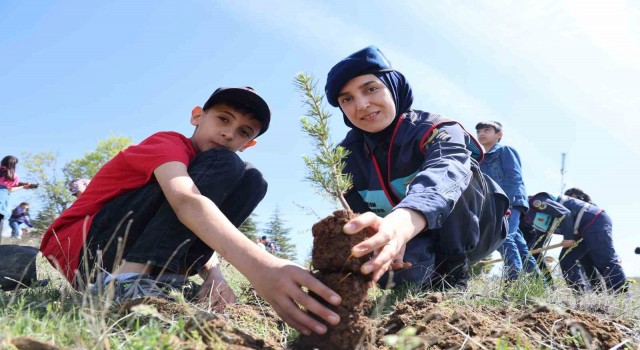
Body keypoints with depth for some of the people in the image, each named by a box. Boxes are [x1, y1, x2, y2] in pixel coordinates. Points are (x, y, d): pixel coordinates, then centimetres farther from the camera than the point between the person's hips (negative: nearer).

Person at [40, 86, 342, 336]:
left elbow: (200, 231, 8)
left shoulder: (213, 174, 14)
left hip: (148, 264, 7)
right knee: (224, 165, -20)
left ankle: (157, 282, -13)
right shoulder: (169, 143, -13)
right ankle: (124, 280, -29)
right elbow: (186, 201, -35)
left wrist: (213, 275, -17)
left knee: (251, 181, -5)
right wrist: (256, 263, -51)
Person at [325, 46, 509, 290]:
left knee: (456, 176, -32)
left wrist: (402, 222, -73)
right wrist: (383, 240, -44)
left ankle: (453, 275, -22)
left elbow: (445, 173, -49)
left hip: (473, 229, -3)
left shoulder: (436, 131, -25)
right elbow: (351, 214, -18)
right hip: (412, 245, 4)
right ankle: (433, 279, 1)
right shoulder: (347, 156, -8)